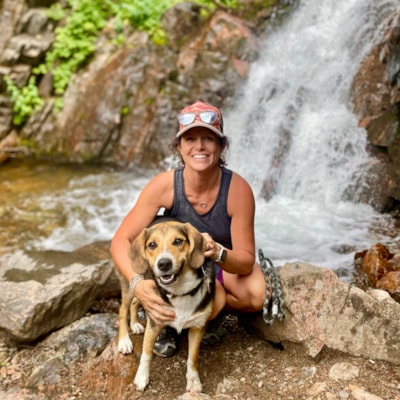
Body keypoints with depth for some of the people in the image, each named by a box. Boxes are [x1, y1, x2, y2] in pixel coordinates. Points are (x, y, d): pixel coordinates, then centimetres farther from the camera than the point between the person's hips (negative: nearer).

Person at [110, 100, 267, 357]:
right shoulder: (164, 185, -27)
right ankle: (166, 321, 1)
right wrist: (137, 283, -45)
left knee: (258, 295, -28)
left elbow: (246, 261, -25)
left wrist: (219, 253, -48)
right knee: (215, 301, -33)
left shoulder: (238, 190, -28)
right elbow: (121, 241, -25)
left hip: (225, 262, 2)